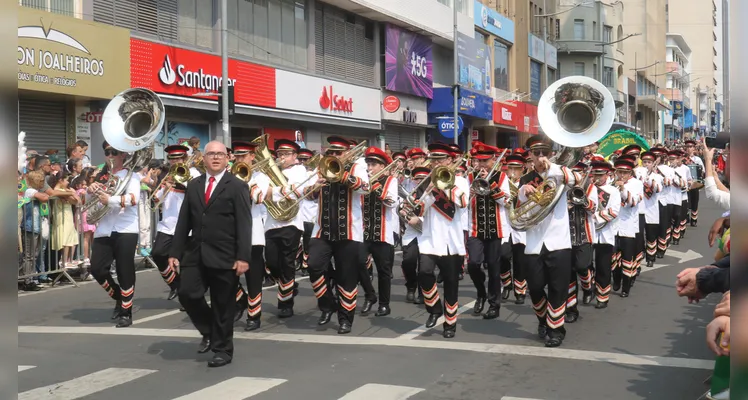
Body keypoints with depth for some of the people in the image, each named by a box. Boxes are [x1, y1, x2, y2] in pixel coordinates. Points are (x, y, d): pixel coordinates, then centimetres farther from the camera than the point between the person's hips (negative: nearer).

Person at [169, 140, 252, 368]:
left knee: (223, 305, 3)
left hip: (224, 256, -4)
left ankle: (222, 350, 18)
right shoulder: (193, 186, 12)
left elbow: (244, 224, -9)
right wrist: (175, 252, 6)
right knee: (186, 294, -7)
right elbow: (184, 221, 12)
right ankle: (209, 331, 19)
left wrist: (243, 257, -16)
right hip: (195, 253, 4)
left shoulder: (237, 186, -3)